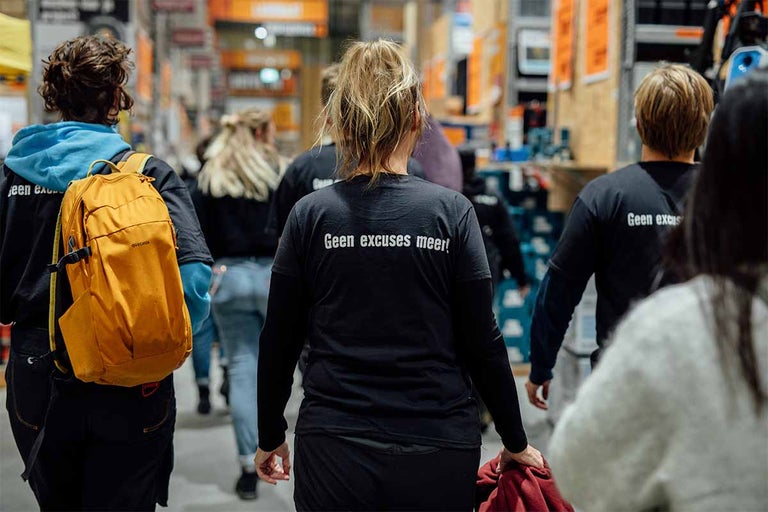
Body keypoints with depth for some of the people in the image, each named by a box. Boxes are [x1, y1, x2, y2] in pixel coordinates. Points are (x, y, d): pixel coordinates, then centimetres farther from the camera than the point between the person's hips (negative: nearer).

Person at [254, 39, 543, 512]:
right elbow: (482, 342, -6)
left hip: (333, 455, 1)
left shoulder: (309, 215, -4)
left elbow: (279, 342, 0)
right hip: (437, 452, 0)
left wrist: (270, 436, 14)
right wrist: (516, 441, 7)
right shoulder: (452, 212, -8)